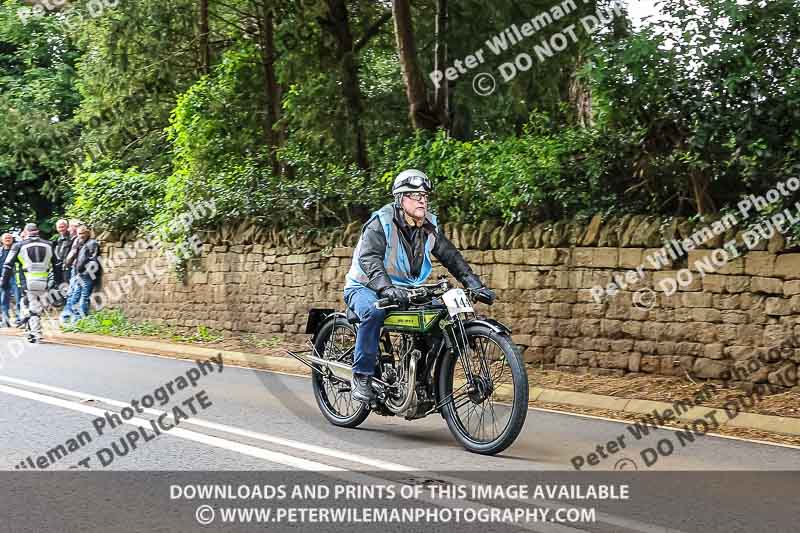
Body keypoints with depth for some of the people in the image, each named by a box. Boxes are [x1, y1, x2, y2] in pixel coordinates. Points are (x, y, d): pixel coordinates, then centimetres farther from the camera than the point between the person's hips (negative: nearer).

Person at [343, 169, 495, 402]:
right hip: (366, 288, -6)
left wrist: (475, 285, -13)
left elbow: (451, 256, 0)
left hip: (405, 289, 6)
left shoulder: (429, 227, 1)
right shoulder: (381, 223, -18)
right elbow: (369, 259, -32)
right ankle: (362, 377, -26)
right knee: (374, 311, -38)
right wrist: (387, 288, -49)